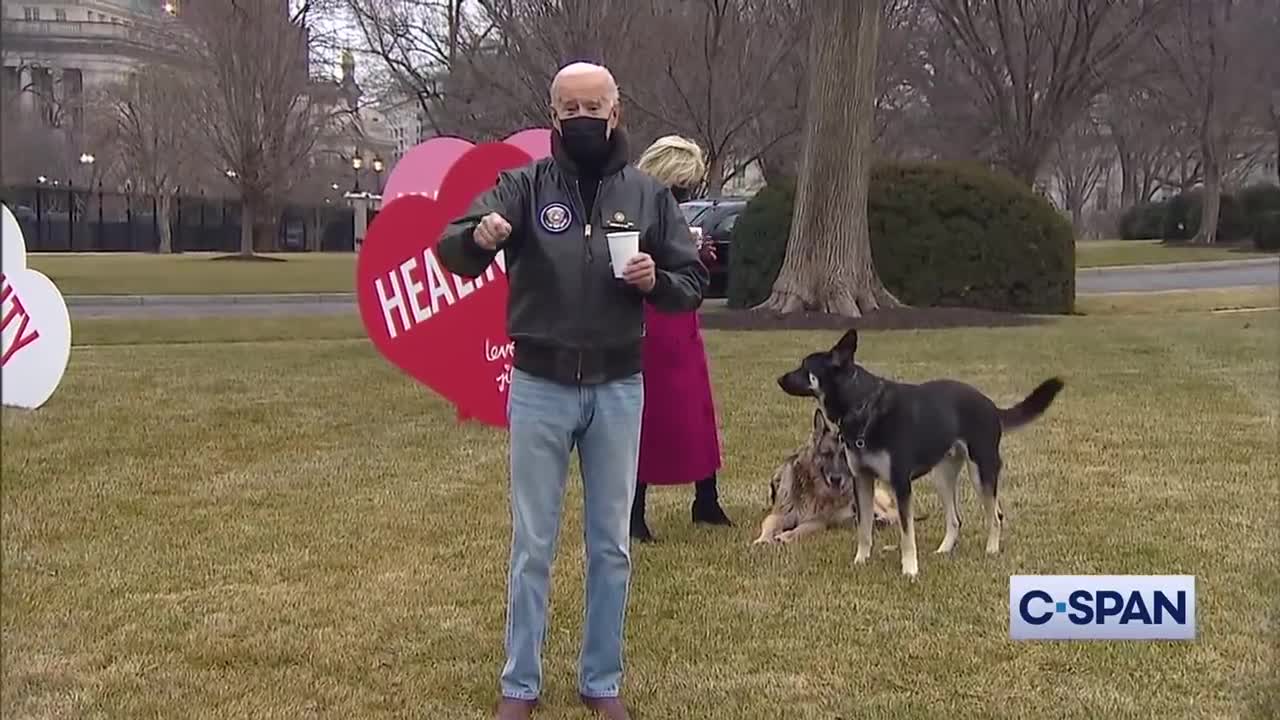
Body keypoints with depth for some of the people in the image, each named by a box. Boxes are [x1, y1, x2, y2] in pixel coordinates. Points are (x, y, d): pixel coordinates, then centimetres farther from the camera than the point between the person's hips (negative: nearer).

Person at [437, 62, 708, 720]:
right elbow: (451, 254, -16)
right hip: (540, 388, -2)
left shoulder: (647, 193, 3)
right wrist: (477, 236, -40)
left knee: (611, 546, 11)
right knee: (532, 547, 7)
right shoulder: (524, 185, -3)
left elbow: (694, 282, 8)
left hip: (619, 389, 2)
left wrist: (656, 281, -15)